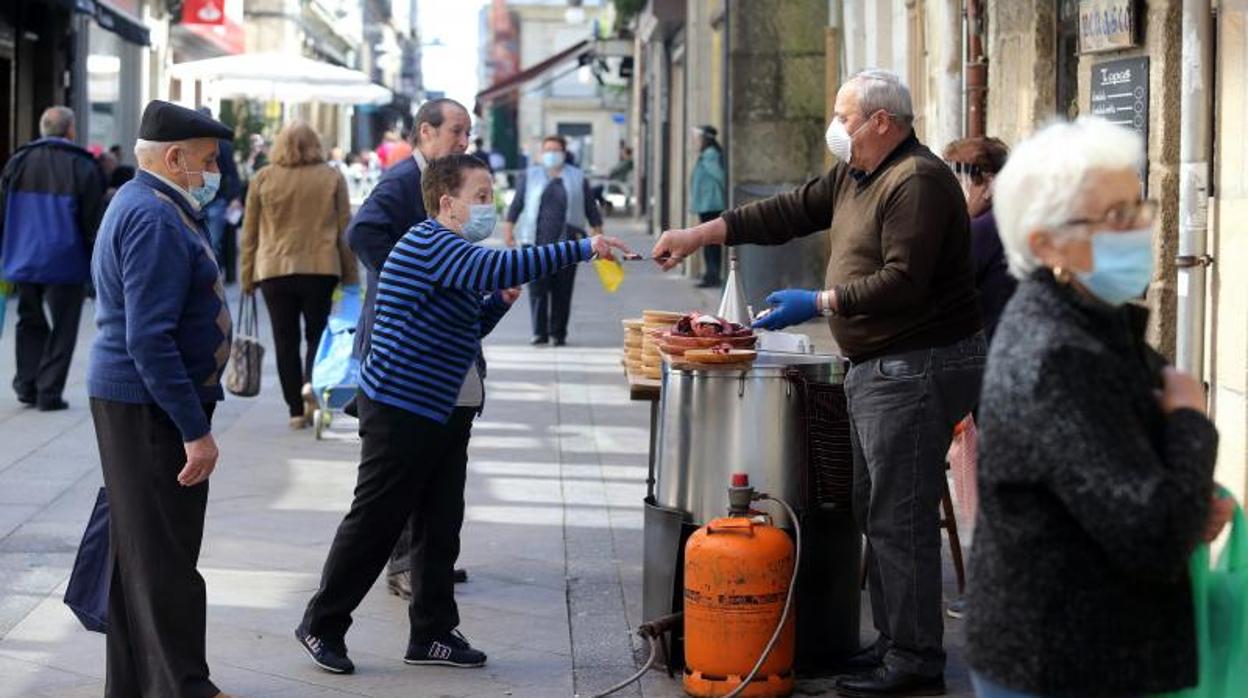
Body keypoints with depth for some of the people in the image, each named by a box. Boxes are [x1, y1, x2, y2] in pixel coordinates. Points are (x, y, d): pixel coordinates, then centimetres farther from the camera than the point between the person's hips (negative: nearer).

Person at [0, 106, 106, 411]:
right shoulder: (83, 168, -8)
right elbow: (94, 222, -7)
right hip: (65, 264, -4)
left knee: (30, 322, 19)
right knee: (63, 328, 5)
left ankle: (27, 383, 12)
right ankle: (49, 392, 2)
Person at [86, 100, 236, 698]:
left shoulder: (140, 205, 15)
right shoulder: (156, 220, -19)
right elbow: (150, 338, -25)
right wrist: (195, 430, -24)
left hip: (130, 404, 11)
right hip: (150, 408, -11)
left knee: (137, 550, 16)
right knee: (166, 555, -6)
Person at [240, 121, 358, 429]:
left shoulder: (263, 179, 4)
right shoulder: (332, 178, 4)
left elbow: (250, 232, 7)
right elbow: (345, 230, 5)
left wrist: (247, 276, 13)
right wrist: (350, 275, 10)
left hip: (274, 270, 0)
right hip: (321, 268, 0)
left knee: (285, 340, 7)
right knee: (317, 333, 12)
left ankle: (296, 410, 7)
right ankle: (311, 381, -15)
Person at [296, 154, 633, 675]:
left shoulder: (456, 255, 16)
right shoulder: (428, 244, -17)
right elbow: (501, 265, -33)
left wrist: (499, 301, 6)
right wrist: (582, 249, -32)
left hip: (447, 411, 10)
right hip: (401, 410, -10)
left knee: (441, 525, 11)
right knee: (374, 523, -2)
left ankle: (433, 634, 18)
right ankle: (322, 625, 10)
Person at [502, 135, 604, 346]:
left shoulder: (577, 178, 12)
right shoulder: (530, 176, 13)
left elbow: (591, 208, 13)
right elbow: (517, 203, 12)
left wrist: (598, 234, 8)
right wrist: (509, 227, 4)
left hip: (566, 242, 0)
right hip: (536, 242, 0)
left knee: (563, 290, 0)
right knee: (538, 288, -7)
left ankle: (558, 333, 9)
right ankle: (539, 333, -4)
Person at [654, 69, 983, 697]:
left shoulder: (917, 183, -17)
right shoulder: (853, 177, 15)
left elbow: (903, 282, -24)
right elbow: (789, 213, 19)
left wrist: (819, 303, -19)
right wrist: (699, 235, 14)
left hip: (916, 368, -11)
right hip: (876, 366, 11)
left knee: (899, 516, -9)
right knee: (875, 512, 15)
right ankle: (894, 641, 23)